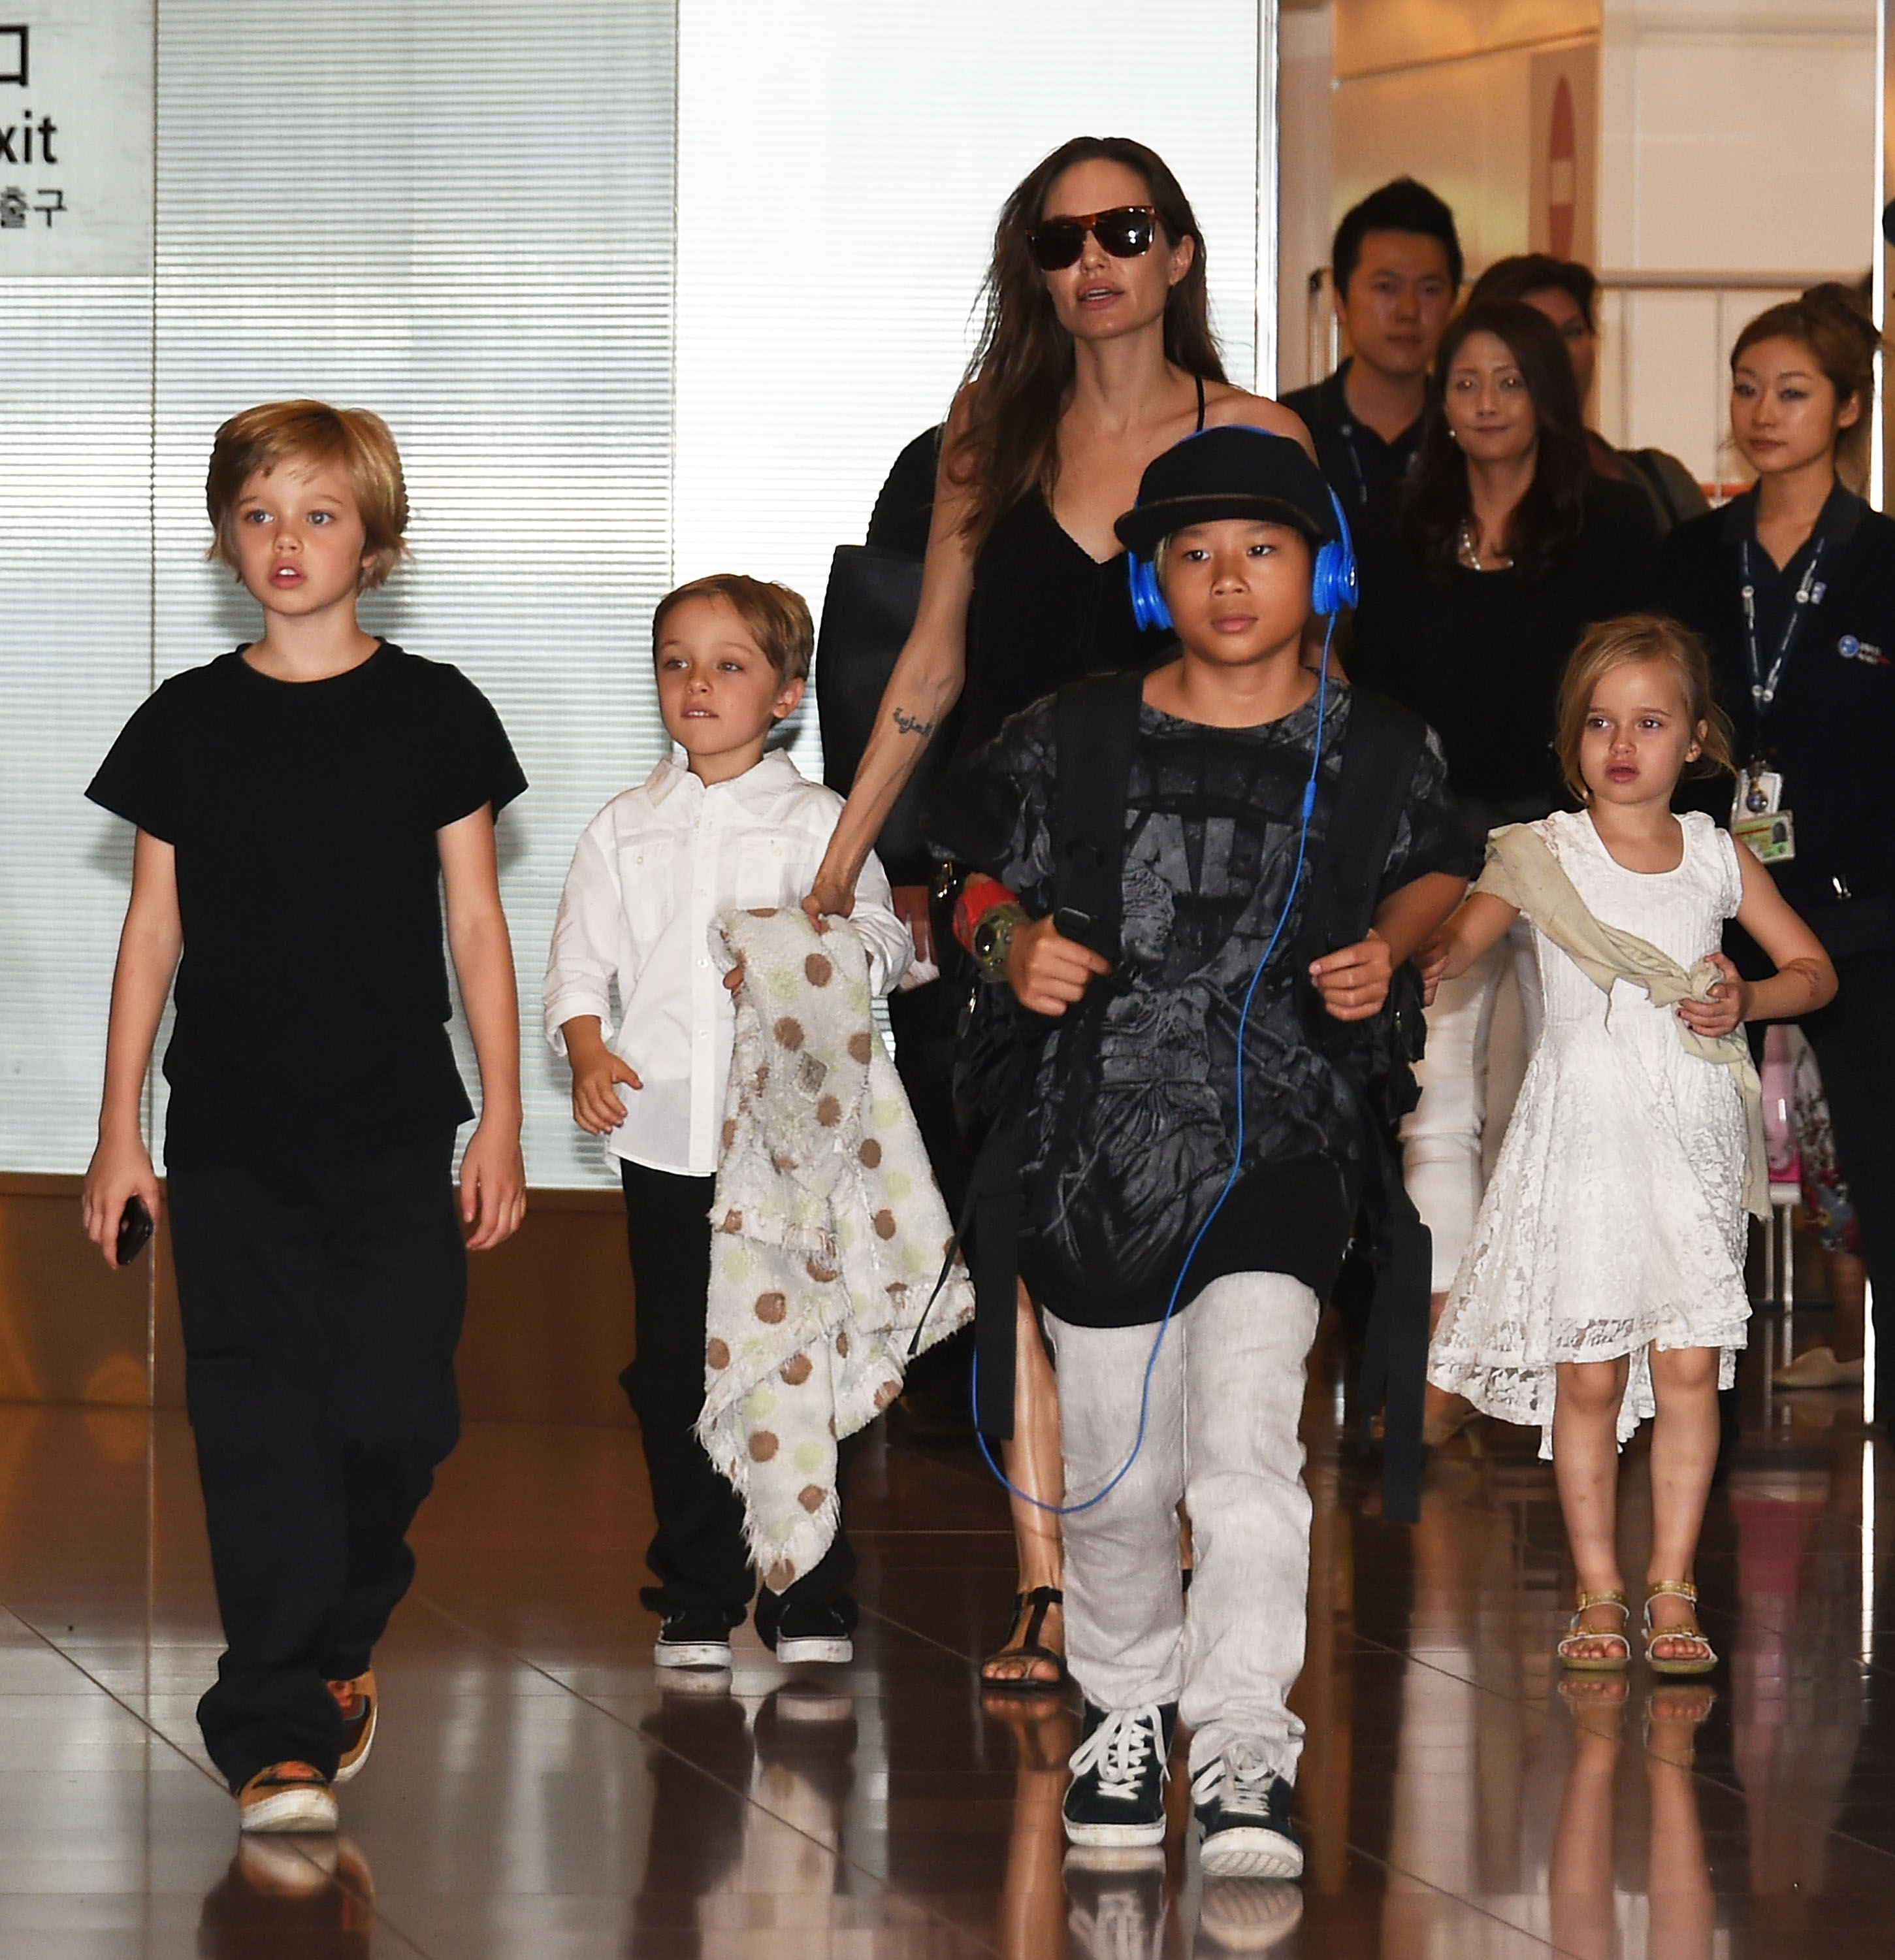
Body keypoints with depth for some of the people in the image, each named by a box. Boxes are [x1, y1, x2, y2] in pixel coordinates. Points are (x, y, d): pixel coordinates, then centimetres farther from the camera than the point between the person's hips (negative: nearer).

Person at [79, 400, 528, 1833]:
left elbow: (476, 924, 5)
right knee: (260, 1429, -6)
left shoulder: (433, 714, 3)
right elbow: (154, 933, 9)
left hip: (394, 1127, 0)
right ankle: (281, 1733, -5)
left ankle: (344, 1645, 23)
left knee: (393, 1413, -4)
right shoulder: (189, 723, 5)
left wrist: (503, 1120, 1)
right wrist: (119, 1127, 6)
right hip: (233, 1135, 1)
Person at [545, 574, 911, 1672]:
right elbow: (582, 955, 10)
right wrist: (587, 1049, -7)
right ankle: (697, 1600, 13)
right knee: (678, 1373, 4)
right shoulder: (627, 830, 13)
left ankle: (811, 1601, 6)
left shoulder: (817, 822, 4)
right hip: (665, 1137, 3)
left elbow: (883, 940, -4)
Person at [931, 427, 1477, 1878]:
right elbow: (956, 872, 12)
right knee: (1119, 1472, 10)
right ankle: (1128, 1706, 34)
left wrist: (1387, 950, 0)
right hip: (1098, 1141, 2)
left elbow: (1441, 869, 20)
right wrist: (1010, 948, -8)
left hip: (1281, 1141, -1)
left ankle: (1246, 1746, -16)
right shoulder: (1070, 741, 0)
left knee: (1244, 1434, -19)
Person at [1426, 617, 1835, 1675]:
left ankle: (1674, 1586, 8)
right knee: (1588, 1372, -1)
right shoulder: (1544, 853, -1)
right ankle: (1599, 1589, 10)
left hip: (1693, 1140, 2)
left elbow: (1815, 968, 13)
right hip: (1585, 1137, -2)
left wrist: (1747, 1002, -7)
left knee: (1690, 1366, -1)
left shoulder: (1718, 855, 6)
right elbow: (1455, 943, -15)